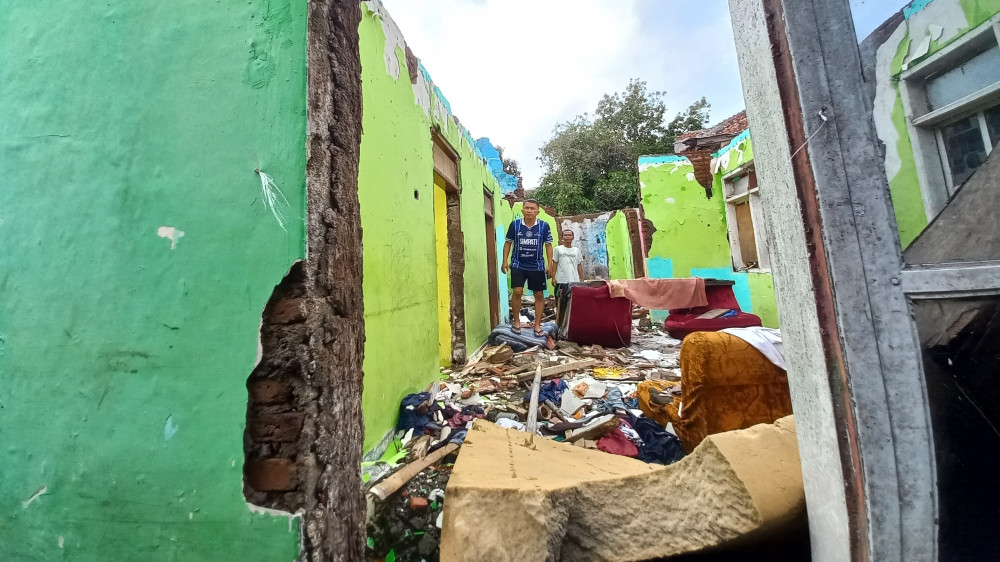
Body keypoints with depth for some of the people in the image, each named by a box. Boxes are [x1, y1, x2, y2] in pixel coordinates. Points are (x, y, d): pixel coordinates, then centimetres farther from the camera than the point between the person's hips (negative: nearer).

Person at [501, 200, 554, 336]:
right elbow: (508, 243, 4)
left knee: (539, 295, 5)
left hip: (537, 266, 1)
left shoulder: (544, 226, -6)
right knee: (517, 292, -10)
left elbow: (548, 245, 2)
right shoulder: (515, 224, -5)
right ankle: (516, 321, 11)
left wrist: (549, 264, -4)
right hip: (518, 265, -1)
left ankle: (537, 325, 18)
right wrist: (505, 261, -2)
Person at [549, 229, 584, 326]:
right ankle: (559, 325, 11)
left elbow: (579, 266, 14)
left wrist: (582, 279, 7)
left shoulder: (577, 250, 14)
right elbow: (554, 264, 3)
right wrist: (553, 278, -5)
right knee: (560, 304, 3)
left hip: (575, 281, 3)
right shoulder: (558, 249, 6)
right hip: (561, 281, -2)